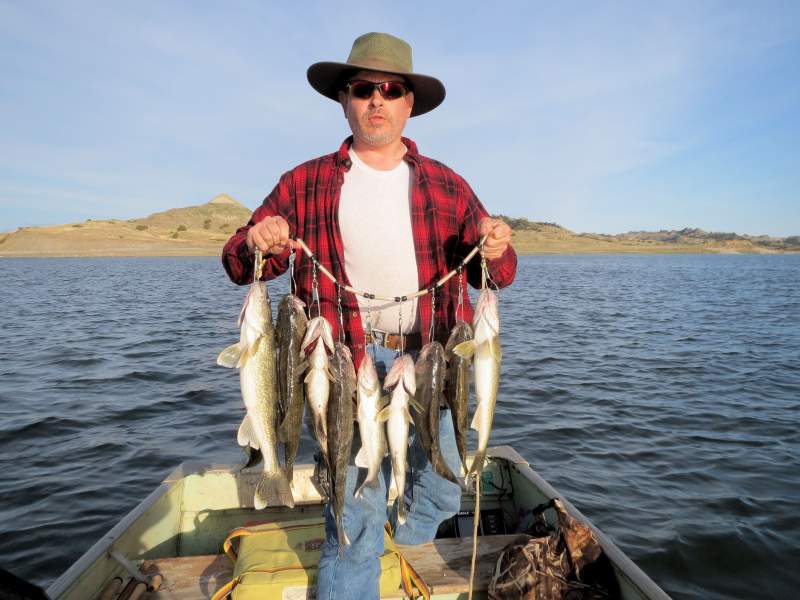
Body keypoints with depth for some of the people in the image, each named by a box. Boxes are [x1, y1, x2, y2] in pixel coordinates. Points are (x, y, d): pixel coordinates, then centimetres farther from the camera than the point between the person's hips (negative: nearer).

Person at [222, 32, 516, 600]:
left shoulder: (447, 185, 8)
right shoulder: (305, 184, 5)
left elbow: (494, 275, 7)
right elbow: (239, 265, 6)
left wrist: (498, 249, -17)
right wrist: (254, 243, -19)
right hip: (349, 362, -2)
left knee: (442, 493, 16)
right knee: (357, 502, 1)